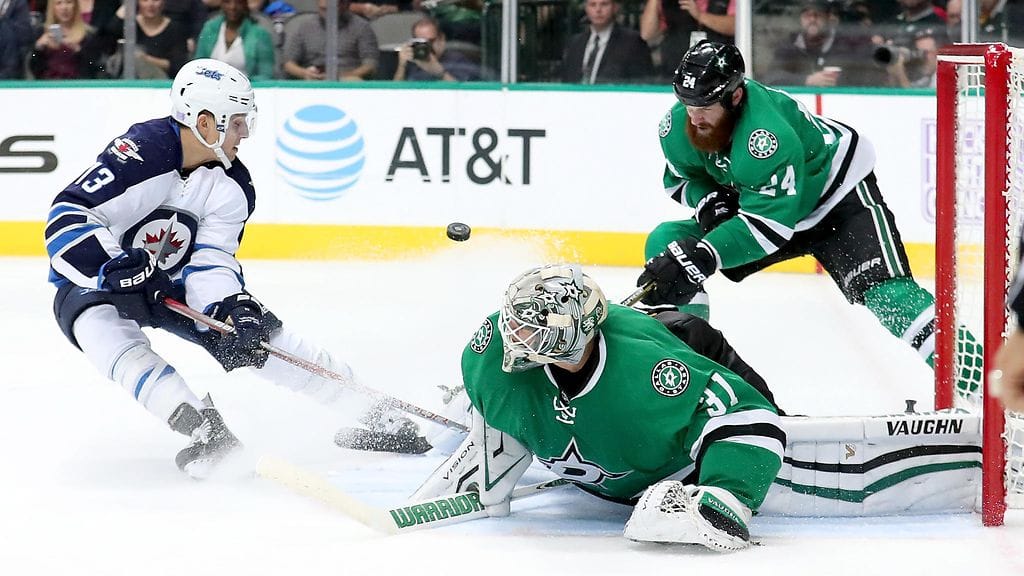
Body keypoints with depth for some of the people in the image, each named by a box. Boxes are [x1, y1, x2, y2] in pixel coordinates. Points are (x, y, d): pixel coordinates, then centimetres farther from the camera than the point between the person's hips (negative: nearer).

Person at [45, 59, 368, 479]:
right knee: (105, 330, -37)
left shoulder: (232, 187, -7)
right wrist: (113, 266, -44)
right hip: (95, 284, -5)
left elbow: (210, 262, -11)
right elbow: (67, 217, -31)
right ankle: (205, 429, -46)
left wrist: (234, 308, -31)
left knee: (257, 333, -6)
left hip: (172, 285, 5)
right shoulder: (139, 155, -28)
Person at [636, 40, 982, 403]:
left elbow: (768, 226, -39)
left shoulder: (768, 135, -38)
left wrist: (701, 257, -47)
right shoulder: (677, 128, -16)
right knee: (666, 245, -7)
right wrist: (708, 200, -19)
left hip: (838, 193, -8)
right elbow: (680, 178, 4)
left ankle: (970, 374, -33)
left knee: (885, 293, -28)